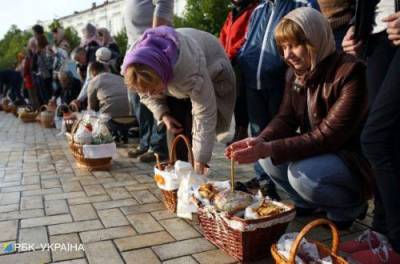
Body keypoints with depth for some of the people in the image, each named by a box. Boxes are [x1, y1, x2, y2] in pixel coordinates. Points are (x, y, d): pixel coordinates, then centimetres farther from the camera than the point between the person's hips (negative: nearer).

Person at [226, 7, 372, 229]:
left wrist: (269, 149, -37)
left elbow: (328, 136, -29)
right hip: (316, 152, 7)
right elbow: (285, 118, -4)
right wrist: (260, 141, -26)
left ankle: (352, 206, -1)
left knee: (303, 175, -31)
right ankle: (306, 202, 11)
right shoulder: (295, 73, 0)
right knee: (268, 157, -10)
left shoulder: (351, 73, -23)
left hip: (356, 160, -7)